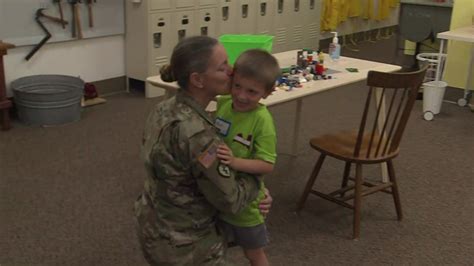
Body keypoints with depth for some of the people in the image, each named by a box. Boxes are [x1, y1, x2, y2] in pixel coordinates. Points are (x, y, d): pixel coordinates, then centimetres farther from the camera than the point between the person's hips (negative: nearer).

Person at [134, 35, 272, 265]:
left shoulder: (164, 110, -3)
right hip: (183, 244, -8)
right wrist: (255, 180, -1)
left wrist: (249, 198, 2)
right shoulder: (196, 134, -30)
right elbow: (229, 199, -18)